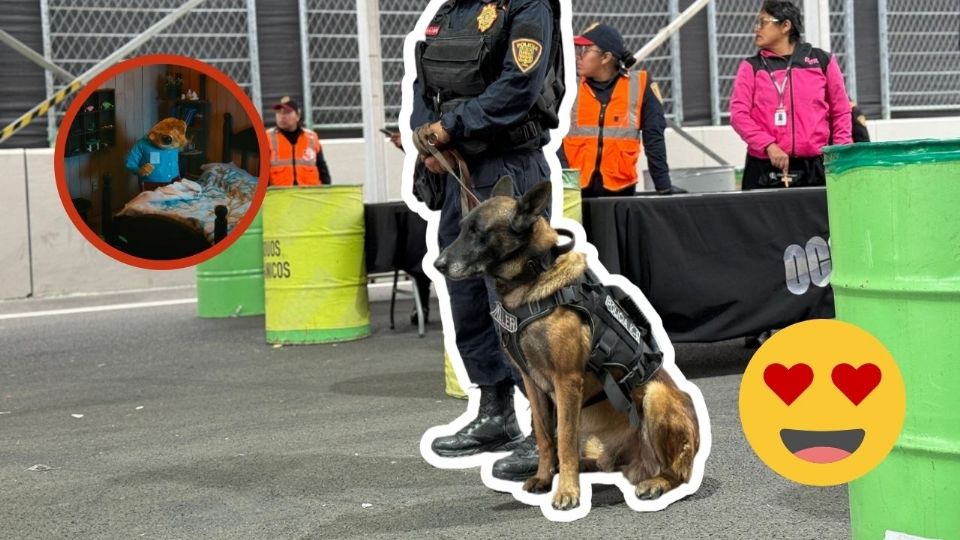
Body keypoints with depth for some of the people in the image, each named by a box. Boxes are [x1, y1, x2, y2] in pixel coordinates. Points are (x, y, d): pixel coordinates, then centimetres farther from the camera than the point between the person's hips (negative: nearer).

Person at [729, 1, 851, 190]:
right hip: (765, 168, 0)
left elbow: (841, 112, 13)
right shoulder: (751, 67, 8)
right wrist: (768, 146, -15)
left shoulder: (822, 61, 9)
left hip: (815, 166, 0)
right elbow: (739, 113, -1)